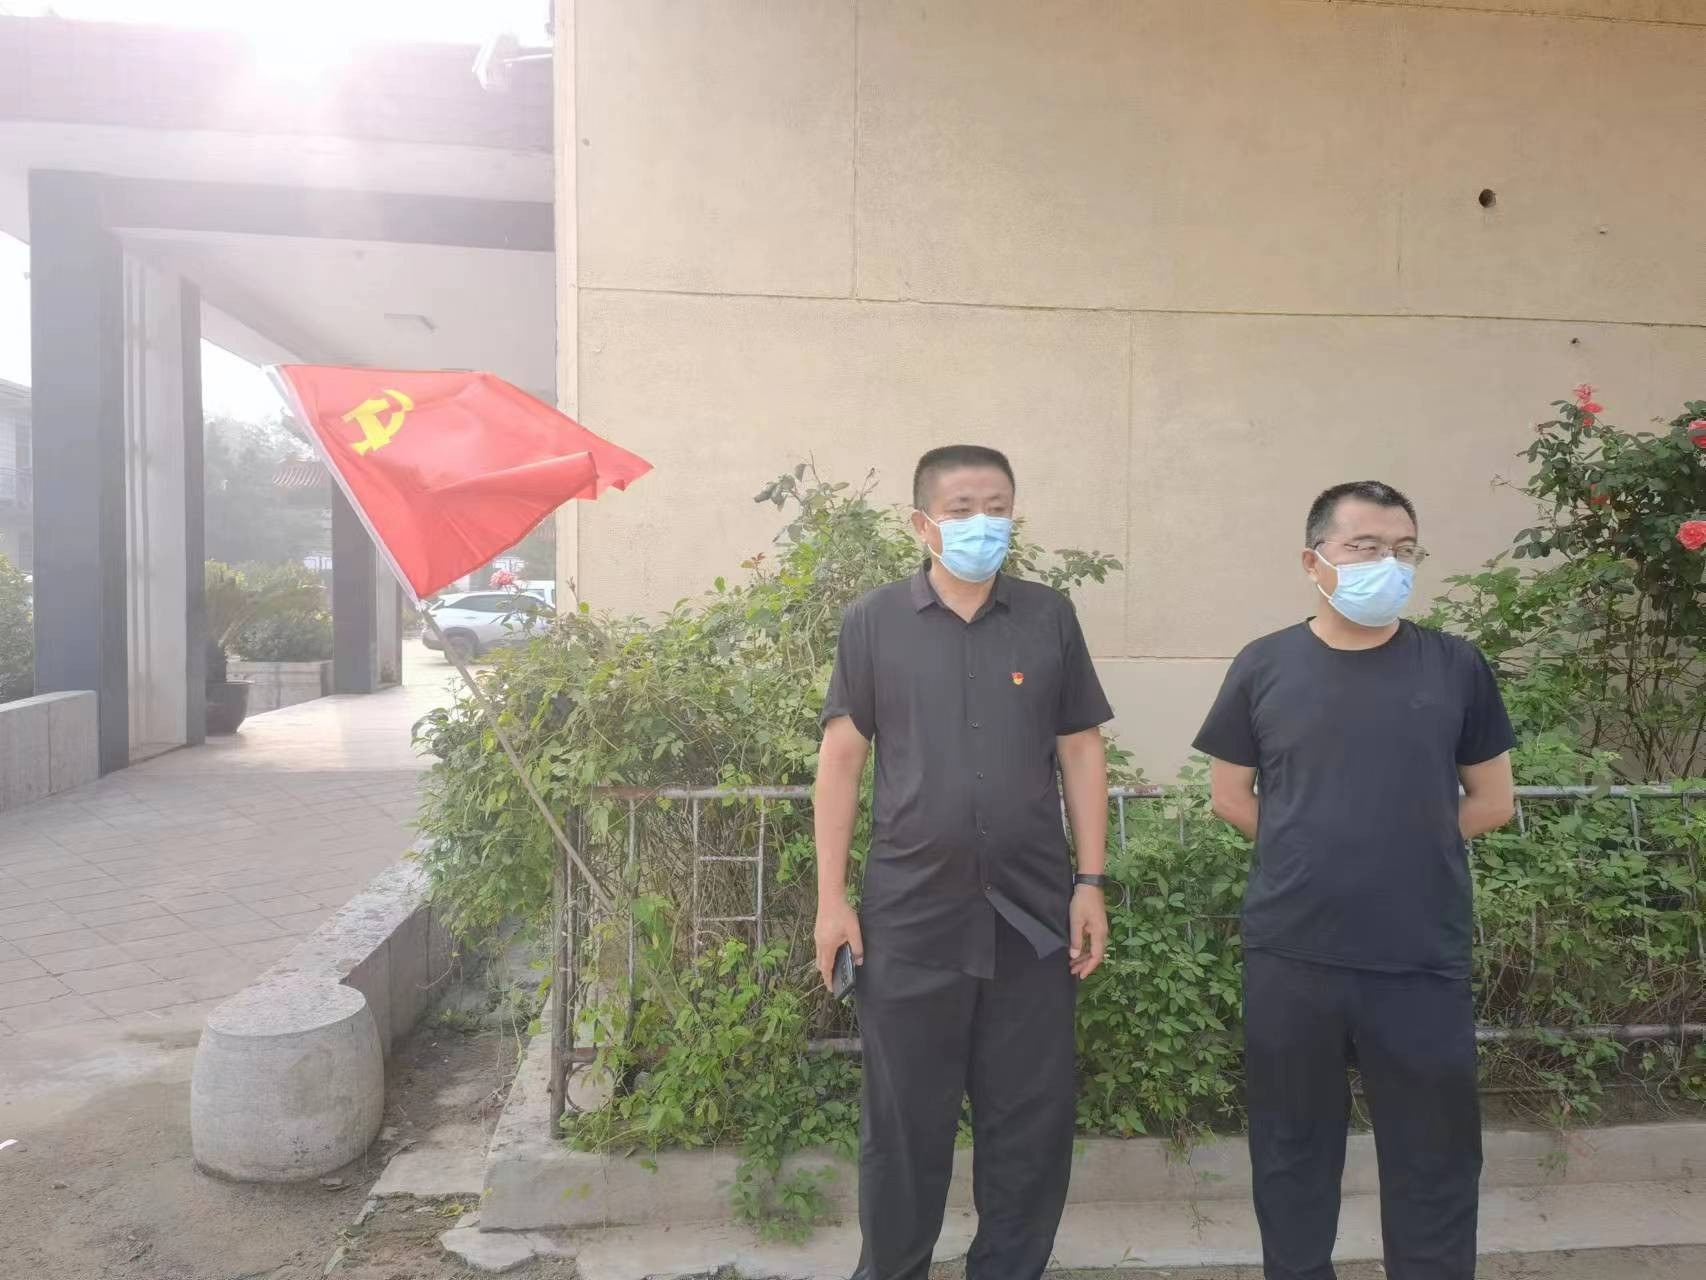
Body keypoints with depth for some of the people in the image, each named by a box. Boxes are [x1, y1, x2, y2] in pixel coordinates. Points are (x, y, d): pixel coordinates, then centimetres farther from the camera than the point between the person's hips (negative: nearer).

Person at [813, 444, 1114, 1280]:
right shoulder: (872, 622, 0)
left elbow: (1080, 752, 7)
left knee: (1033, 1118, 12)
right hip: (909, 912, -1)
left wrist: (1090, 882, 1)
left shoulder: (1050, 619, 5)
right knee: (903, 1120, 12)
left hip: (1033, 912, 2)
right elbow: (841, 759, 0)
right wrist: (831, 898, -3)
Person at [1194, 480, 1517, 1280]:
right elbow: (1229, 796, 7)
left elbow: (1493, 801, 8)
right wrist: (1308, 855, 1)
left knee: (1434, 1157, 11)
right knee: (1292, 1151, 14)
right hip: (1290, 956, 0)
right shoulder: (1265, 667, -1)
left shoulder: (1455, 667, 1)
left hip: (1422, 960, 0)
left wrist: (1410, 845, 3)